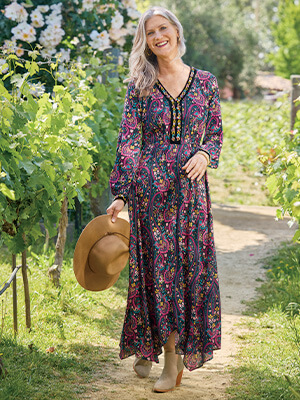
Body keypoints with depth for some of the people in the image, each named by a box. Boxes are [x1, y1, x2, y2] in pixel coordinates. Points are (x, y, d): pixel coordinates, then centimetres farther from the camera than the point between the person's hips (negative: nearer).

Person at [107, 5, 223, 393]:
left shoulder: (205, 82, 7)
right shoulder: (140, 86, 3)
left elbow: (216, 133, 13)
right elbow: (128, 141, -2)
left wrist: (205, 153, -9)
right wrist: (120, 194, -9)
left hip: (190, 187, 1)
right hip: (149, 187, -1)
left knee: (190, 267, 1)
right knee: (155, 266, 0)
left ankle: (174, 355, 14)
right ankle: (147, 346, 15)